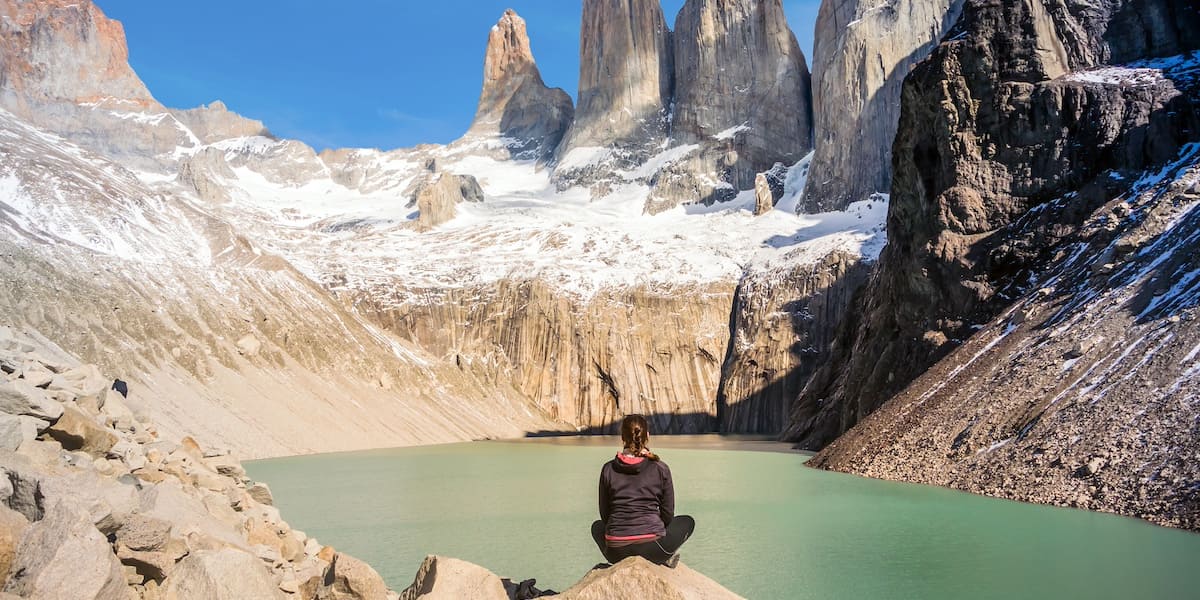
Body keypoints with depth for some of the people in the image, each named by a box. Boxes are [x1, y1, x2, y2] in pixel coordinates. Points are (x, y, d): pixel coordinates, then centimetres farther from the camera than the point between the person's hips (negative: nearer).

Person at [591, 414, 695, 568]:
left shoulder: (608, 469, 0)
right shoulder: (660, 468, -4)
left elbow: (604, 514, 7)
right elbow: (668, 514, 2)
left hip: (616, 552, 1)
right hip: (652, 549, -1)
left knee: (597, 526, 36)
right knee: (687, 522, 27)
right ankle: (666, 557, 11)